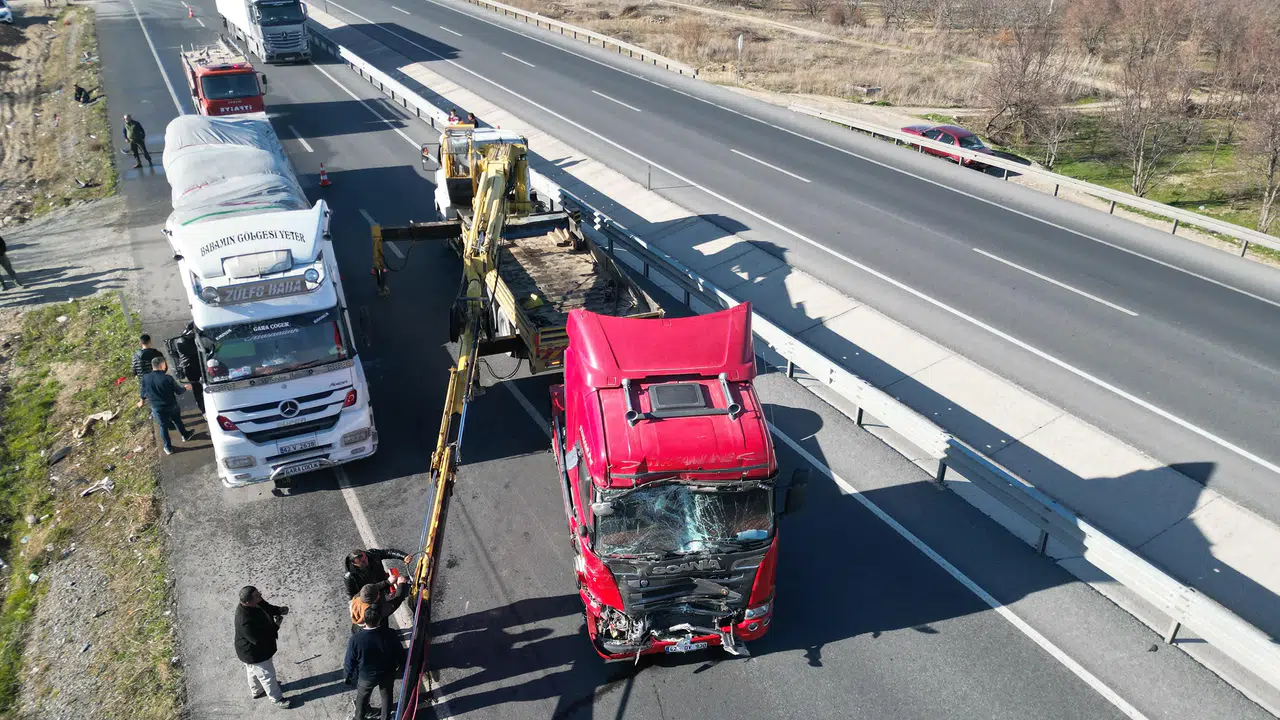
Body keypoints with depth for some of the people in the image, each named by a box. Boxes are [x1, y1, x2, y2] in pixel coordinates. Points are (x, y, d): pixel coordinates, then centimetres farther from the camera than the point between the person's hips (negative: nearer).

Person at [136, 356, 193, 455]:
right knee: (177, 421, 25)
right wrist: (185, 388, 11)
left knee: (163, 427, 17)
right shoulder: (168, 378, -25)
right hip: (171, 405, -2)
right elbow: (178, 391, -12)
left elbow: (143, 392, 3)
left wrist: (142, 400, 26)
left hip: (157, 408, 2)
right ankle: (185, 436, 48)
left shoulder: (145, 378, -15)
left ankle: (168, 447, 28)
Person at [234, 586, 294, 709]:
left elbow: (267, 608, 3)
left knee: (253, 671, 34)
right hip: (254, 654, -8)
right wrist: (276, 626, -25)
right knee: (267, 675, 16)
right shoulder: (245, 621, -44)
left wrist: (279, 610, -16)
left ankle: (256, 690, 60)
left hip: (254, 649, 8)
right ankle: (276, 699, 40)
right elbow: (259, 640, -34)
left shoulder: (256, 602, -19)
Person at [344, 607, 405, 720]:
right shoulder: (390, 634, -29)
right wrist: (400, 665, 9)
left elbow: (350, 663, -17)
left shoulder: (355, 640, -33)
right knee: (387, 695, 30)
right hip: (388, 673, 1)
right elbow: (400, 654, -12)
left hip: (366, 677, -1)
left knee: (362, 697, 30)